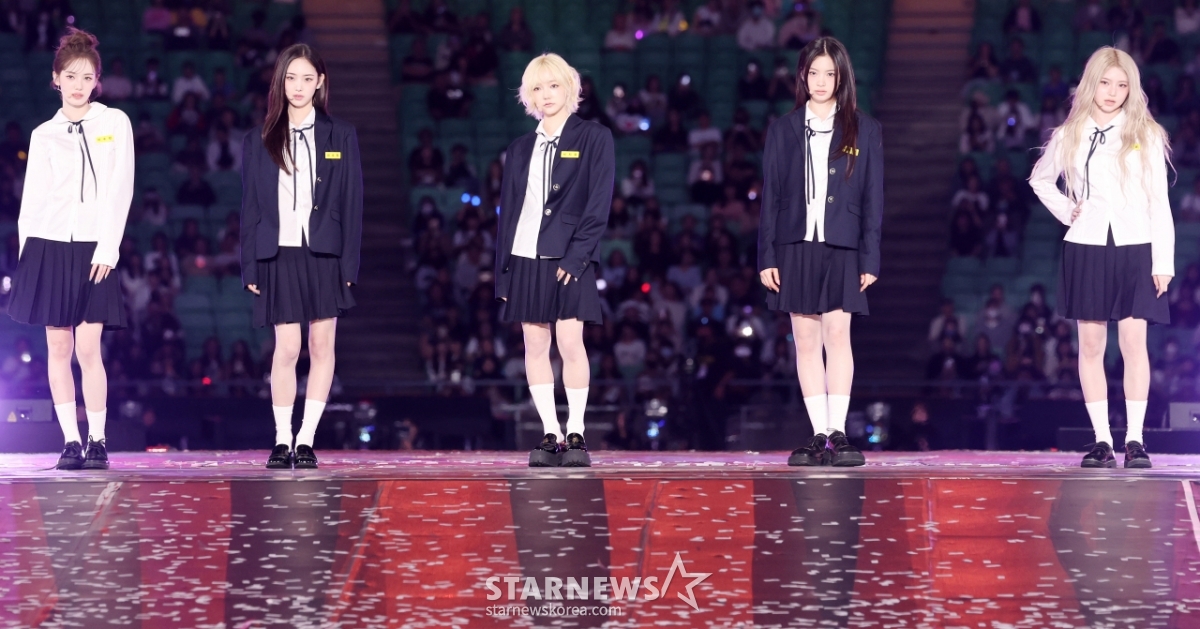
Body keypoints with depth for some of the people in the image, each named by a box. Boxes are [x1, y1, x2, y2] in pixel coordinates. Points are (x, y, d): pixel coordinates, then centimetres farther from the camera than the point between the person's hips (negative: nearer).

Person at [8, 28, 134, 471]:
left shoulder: (115, 123, 4)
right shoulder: (44, 135, 10)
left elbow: (121, 190, -1)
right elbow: (32, 200, 10)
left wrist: (107, 249, -9)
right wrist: (25, 255, 4)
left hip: (93, 250, -2)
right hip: (49, 247, 2)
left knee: (88, 349, -9)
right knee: (58, 347, 1)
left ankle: (97, 441, -2)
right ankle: (70, 442, 4)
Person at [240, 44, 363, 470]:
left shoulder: (340, 137, 7)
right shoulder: (259, 142, 8)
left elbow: (352, 203, 4)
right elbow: (250, 208, 8)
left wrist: (349, 262, -3)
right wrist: (250, 267, 2)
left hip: (325, 255, 0)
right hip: (280, 255, 0)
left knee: (322, 346, 0)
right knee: (287, 348, -3)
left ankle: (307, 440, 5)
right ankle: (282, 441, 3)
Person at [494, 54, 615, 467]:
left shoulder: (594, 138, 3)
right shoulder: (520, 149, 15)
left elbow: (599, 203, -4)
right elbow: (507, 210, 15)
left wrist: (576, 255, -13)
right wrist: (502, 270, 8)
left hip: (569, 258, -4)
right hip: (525, 256, 4)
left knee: (570, 343, -10)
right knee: (535, 346, 2)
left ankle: (576, 435, -5)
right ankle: (550, 436, 6)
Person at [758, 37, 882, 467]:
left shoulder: (863, 130, 6)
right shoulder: (784, 131, 9)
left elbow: (873, 198, 5)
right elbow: (770, 196, 8)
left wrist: (870, 258, -2)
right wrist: (766, 257, 2)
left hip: (841, 248, -2)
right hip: (795, 246, 2)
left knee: (837, 334, -10)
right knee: (806, 340, 2)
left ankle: (838, 433, -10)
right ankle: (819, 436, 4)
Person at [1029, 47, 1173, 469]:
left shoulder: (1146, 135, 3)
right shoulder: (1070, 135, 8)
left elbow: (1159, 202, 3)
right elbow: (1040, 179, 25)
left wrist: (1163, 261, -3)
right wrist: (1065, 211, 8)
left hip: (1135, 248, -2)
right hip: (1086, 248, 2)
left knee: (1134, 341, -9)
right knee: (1091, 344, 0)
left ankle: (1134, 440, -8)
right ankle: (1102, 441, 3)